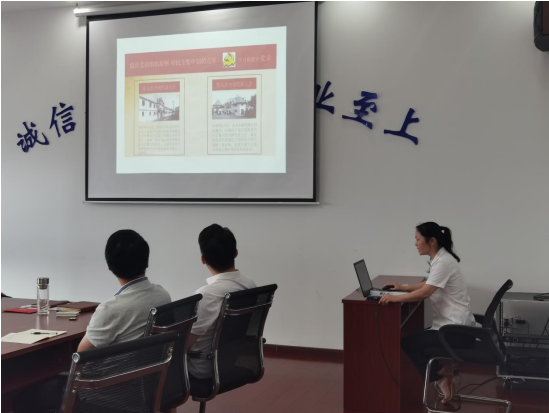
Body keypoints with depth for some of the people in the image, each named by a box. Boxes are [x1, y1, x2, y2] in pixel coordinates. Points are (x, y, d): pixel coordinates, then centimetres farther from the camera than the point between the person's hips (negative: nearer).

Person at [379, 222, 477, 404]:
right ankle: (446, 368, 13)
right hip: (453, 326, 10)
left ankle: (441, 377, 7)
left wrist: (394, 298, -26)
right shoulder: (439, 259, 10)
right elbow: (428, 285, 26)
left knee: (408, 343, -3)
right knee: (415, 339, 18)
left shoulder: (443, 262, -21)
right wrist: (403, 288, 17)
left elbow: (425, 292, -29)